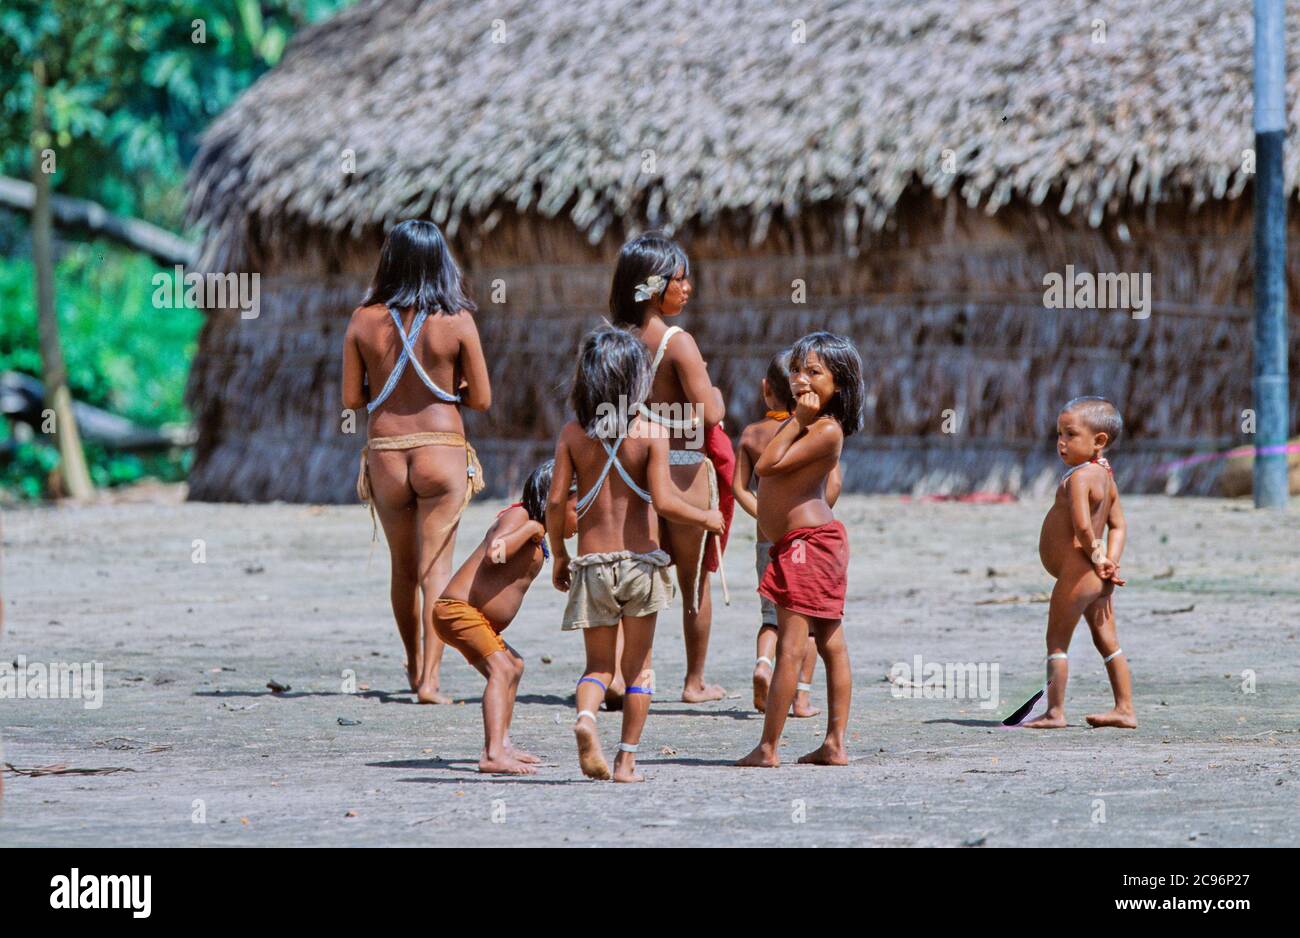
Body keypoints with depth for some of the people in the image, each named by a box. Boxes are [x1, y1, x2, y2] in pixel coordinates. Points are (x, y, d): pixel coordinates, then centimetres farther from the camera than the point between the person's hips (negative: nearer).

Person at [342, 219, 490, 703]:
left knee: (404, 568, 18)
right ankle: (430, 679, -11)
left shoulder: (364, 320, -3)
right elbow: (481, 399, -2)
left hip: (385, 456, 2)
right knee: (436, 569, -1)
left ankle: (415, 667, 34)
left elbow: (352, 399, 1)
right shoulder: (456, 322, -7)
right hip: (442, 453, -2)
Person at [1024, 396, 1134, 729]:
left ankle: (1055, 711, -2)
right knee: (1108, 642, 13)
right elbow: (1118, 525, 14)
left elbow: (1083, 526, -27)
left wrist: (1096, 556, -12)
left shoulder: (1079, 477, -17)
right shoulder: (1106, 477, 12)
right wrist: (1110, 561, 3)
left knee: (1057, 641, -2)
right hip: (1097, 578, 9)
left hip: (1077, 573, -9)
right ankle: (1125, 708, 17)